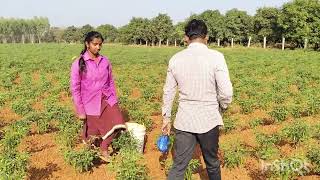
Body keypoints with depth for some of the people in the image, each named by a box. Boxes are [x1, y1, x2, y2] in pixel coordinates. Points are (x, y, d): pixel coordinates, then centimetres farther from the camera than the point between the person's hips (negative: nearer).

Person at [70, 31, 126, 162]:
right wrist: (80, 111, -8)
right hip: (91, 104, -3)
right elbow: (75, 89, -8)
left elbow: (110, 82, 9)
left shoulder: (105, 61, 1)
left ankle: (104, 148, 16)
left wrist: (115, 101, 8)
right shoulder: (78, 64, -11)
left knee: (117, 125, -11)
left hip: (107, 100, 3)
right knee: (92, 133, 8)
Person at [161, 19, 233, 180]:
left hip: (184, 121, 2)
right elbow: (226, 92, -14)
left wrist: (166, 117, 18)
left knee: (178, 167, 9)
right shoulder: (216, 57, -11)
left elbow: (168, 92, 6)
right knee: (212, 163, 20)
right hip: (209, 120, -2)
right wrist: (223, 106, 8)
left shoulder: (175, 59, -1)